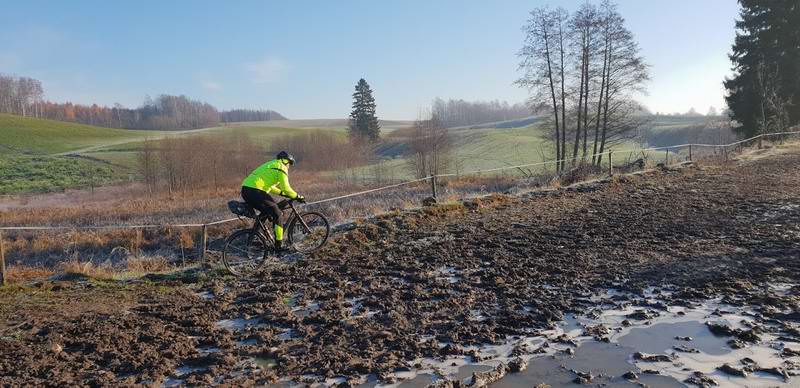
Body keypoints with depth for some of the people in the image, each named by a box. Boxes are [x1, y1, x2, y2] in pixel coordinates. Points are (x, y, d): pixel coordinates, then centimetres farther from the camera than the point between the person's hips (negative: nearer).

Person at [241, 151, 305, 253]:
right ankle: (279, 246, 2)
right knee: (278, 214, 0)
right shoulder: (281, 168, 0)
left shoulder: (270, 165, 29)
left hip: (245, 191, 9)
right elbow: (286, 188, -8)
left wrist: (282, 193, 33)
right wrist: (298, 197, 4)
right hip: (255, 192, -9)